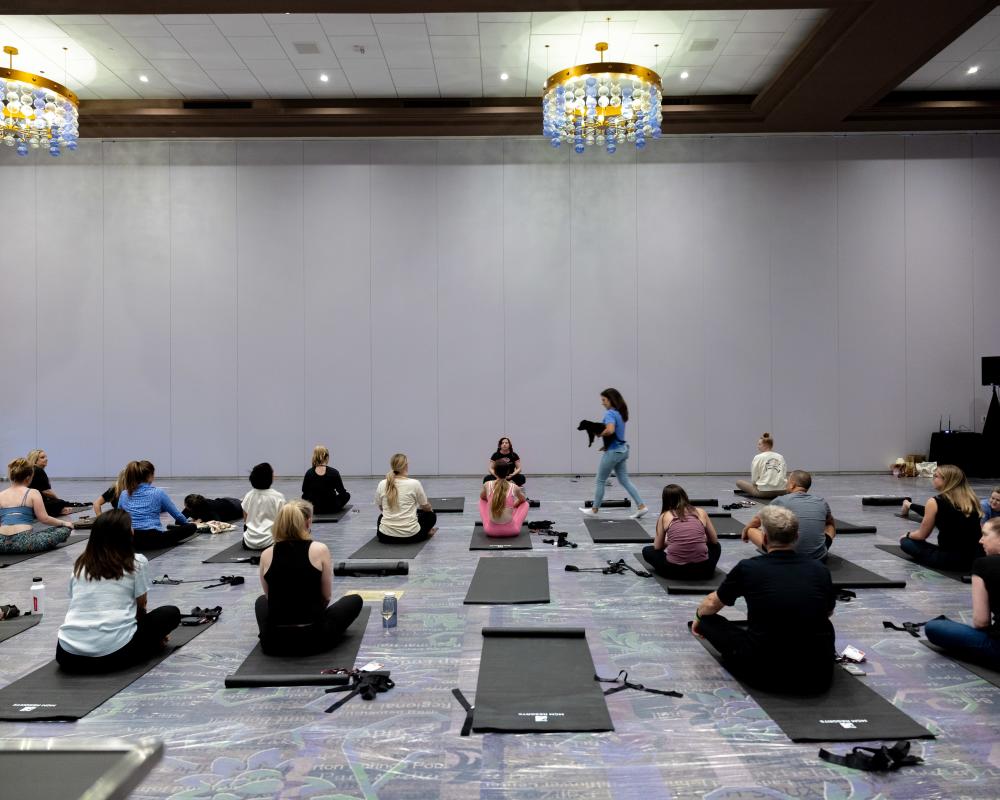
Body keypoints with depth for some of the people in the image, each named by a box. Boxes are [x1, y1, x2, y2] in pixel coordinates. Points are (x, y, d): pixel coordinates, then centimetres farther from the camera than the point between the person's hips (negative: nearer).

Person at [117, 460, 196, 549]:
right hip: (153, 539, -4)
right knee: (191, 527, 4)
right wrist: (187, 522, 31)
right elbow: (177, 515, 10)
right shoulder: (158, 492, -1)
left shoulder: (124, 494, 8)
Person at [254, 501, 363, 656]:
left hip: (273, 642, 3)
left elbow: (269, 596, 13)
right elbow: (327, 596, 1)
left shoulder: (266, 555, 0)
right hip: (313, 638, -3)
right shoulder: (320, 549, -8)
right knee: (355, 600, 24)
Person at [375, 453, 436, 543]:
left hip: (386, 536, 3)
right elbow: (426, 507, 7)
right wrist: (430, 509, 32)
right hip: (410, 535, -3)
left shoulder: (382, 484, -1)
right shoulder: (414, 483, -9)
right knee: (431, 515, 28)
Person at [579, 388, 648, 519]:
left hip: (613, 452, -9)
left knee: (600, 481, 6)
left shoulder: (610, 413, -19)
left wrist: (599, 434, -18)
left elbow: (610, 430, -36)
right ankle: (641, 506, 3)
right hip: (622, 449, 9)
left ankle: (594, 510, 18)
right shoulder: (620, 412, 11)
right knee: (624, 480, 11)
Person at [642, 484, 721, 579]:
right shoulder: (701, 513, 9)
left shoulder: (664, 516, 7)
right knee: (716, 546, 36)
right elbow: (714, 540, 20)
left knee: (647, 550, 28)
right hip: (702, 570, 2)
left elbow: (657, 547, 14)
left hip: (674, 570, -2)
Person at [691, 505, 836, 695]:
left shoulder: (748, 567, -1)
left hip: (765, 672, -3)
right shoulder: (819, 569, 5)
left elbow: (711, 605, 17)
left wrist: (698, 619, 40)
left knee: (709, 620, 17)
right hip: (818, 675, 3)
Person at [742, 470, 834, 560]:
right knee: (831, 526, 32)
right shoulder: (822, 502, 7)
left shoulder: (780, 501, 0)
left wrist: (745, 531, 42)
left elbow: (757, 521, 20)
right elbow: (830, 523, 32)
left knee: (751, 530, 17)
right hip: (819, 557, 4)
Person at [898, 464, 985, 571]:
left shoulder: (935, 502, -10)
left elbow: (922, 535, -1)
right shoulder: (971, 499, 4)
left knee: (906, 542, 11)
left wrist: (908, 535, 21)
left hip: (950, 559, -5)